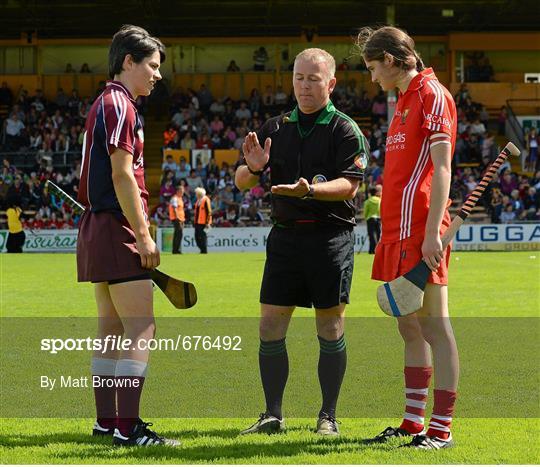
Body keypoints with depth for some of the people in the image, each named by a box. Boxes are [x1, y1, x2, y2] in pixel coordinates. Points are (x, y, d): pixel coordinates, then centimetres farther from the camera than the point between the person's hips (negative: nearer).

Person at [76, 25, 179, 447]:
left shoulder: (105, 104, 19)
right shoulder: (120, 105, -11)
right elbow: (122, 175, -18)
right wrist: (143, 236, -17)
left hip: (98, 227, 11)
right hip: (117, 229, -10)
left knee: (112, 330, 13)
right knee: (141, 330, -12)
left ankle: (107, 421, 17)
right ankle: (128, 427, -15)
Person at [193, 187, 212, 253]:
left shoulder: (206, 200, -10)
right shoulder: (198, 201, 16)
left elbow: (209, 212, -13)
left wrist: (208, 222, -17)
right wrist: (194, 221, 21)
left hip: (203, 223, -8)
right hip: (197, 222, 8)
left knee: (203, 236, -7)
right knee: (197, 237, 7)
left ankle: (204, 251, 0)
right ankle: (202, 250, 16)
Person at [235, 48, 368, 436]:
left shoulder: (345, 130, -2)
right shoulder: (276, 128, 12)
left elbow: (349, 185, -13)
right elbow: (242, 182, 13)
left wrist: (310, 190, -29)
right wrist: (252, 169, -10)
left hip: (331, 236, -4)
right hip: (285, 235, 4)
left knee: (330, 331, 2)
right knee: (270, 328, 1)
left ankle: (328, 416, 12)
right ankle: (273, 415, 9)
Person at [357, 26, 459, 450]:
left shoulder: (433, 94, -8)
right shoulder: (406, 98, 20)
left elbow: (441, 168, -16)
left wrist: (432, 232, -22)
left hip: (419, 232, -10)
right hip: (399, 232, 10)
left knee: (434, 326, -6)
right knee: (409, 327, 12)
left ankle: (441, 429, -4)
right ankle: (413, 422, 19)